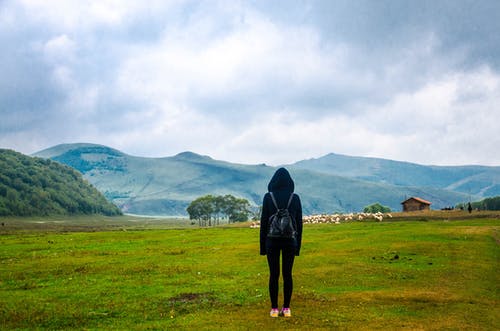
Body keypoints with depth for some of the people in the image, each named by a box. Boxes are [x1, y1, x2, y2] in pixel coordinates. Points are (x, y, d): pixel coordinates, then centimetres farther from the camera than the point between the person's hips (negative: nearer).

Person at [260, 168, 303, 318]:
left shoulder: (268, 197, -6)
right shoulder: (295, 198, -1)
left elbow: (264, 221, -6)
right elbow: (299, 222, 1)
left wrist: (262, 244, 1)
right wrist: (298, 244, 9)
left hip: (272, 240, -1)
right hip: (289, 240, 1)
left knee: (274, 274, 6)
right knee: (287, 274, 8)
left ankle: (274, 309, 8)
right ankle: (286, 308, 10)